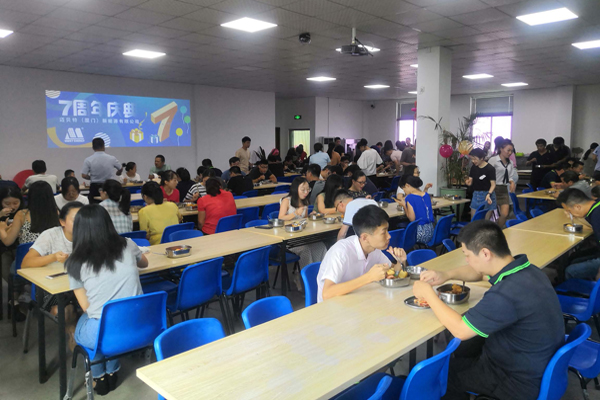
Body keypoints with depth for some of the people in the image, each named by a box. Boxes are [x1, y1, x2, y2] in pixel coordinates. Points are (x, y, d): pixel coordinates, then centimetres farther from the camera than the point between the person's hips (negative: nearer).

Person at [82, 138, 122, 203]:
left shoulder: (88, 160, -9)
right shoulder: (111, 159, -6)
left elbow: (84, 175, -9)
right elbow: (120, 168, 12)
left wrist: (92, 178, 12)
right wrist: (118, 173, 35)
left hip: (94, 187, -1)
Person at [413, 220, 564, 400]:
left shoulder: (507, 294, -37)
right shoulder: (523, 268, -8)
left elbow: (459, 330, -25)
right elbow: (478, 272, 13)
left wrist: (428, 293, -15)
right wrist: (446, 275, -3)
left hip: (520, 381, -8)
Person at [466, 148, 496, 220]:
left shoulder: (490, 168, -11)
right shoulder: (474, 168, 6)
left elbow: (493, 184, -14)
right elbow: (470, 182, 9)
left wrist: (489, 194, -31)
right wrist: (468, 182, -15)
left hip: (486, 196, -6)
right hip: (476, 195, 6)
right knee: (473, 219, 5)